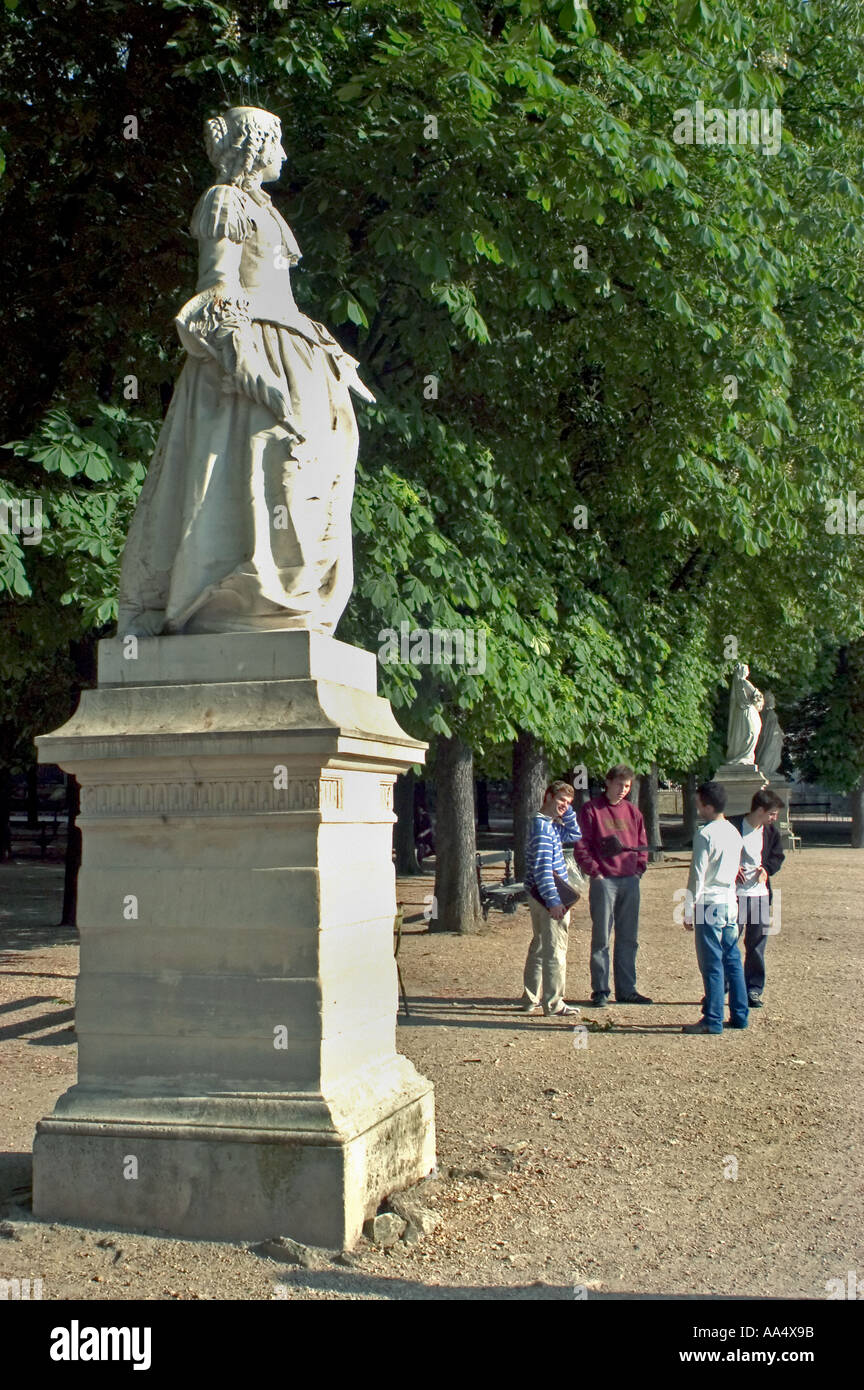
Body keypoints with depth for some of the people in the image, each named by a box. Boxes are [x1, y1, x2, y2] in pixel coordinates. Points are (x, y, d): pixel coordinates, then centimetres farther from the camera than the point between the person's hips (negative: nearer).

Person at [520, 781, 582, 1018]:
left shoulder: (551, 824, 13)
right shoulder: (542, 825, -18)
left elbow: (574, 834, 26)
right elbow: (542, 867, -23)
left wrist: (568, 811, 11)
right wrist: (553, 901, -25)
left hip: (539, 895, 11)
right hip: (547, 893, -11)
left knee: (540, 946, 17)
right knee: (555, 949, -5)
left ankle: (530, 999, 25)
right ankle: (554, 1005, -1)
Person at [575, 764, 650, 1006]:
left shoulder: (632, 811, 13)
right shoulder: (591, 809, -2)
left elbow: (642, 844, 20)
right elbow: (581, 845, -5)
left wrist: (640, 868, 7)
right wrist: (594, 871, -11)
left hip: (630, 881, 5)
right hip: (604, 881, -5)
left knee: (628, 939, 10)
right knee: (601, 938, -1)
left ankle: (626, 989, 18)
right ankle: (600, 991, 5)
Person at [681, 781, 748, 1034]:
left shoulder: (705, 835, -14)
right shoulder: (734, 833, 11)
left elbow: (697, 875, -13)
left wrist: (688, 910, -8)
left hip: (709, 904, -8)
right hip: (730, 903, 8)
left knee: (712, 964, -3)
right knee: (732, 961, 12)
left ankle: (713, 1020, 0)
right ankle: (739, 1015, 17)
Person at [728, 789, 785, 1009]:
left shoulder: (771, 832, 5)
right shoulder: (733, 826, -11)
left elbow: (778, 856, 18)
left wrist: (767, 869, -1)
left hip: (761, 894, 5)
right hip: (735, 893, -5)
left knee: (757, 945, 8)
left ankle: (753, 990, 18)